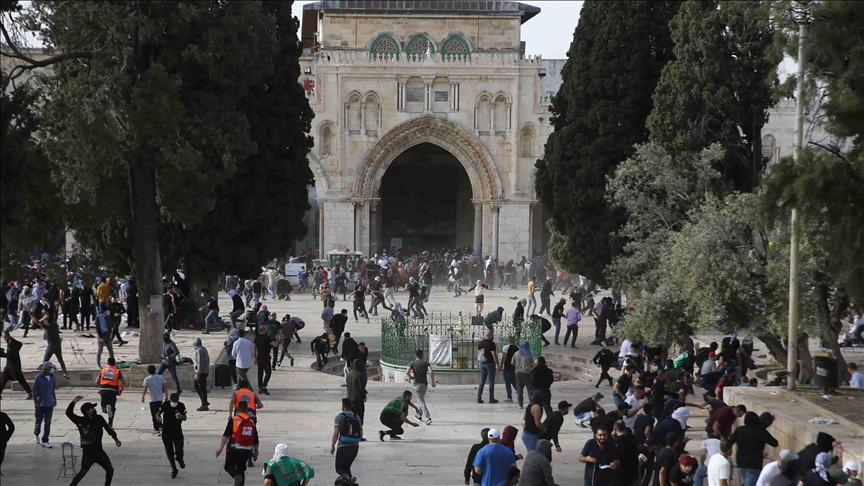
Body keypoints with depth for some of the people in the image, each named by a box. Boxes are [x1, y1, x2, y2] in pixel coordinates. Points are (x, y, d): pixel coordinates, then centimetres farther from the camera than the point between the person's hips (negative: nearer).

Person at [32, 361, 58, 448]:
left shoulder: (52, 377, 2)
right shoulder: (38, 378, -14)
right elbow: (34, 391, -10)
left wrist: (55, 399, 18)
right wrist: (35, 402, -13)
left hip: (50, 403, 4)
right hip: (40, 404, -4)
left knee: (48, 423, 1)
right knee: (39, 421, 11)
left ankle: (45, 441, 7)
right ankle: (36, 434, 40)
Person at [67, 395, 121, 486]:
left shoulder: (99, 419, 3)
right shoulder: (81, 421, -8)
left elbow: (108, 428, 12)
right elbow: (69, 413, -16)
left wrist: (115, 438, 9)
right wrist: (73, 402, -26)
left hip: (99, 451, 5)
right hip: (88, 453, -5)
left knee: (110, 469, 8)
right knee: (83, 472, -9)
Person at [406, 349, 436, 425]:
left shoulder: (413, 363, -1)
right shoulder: (426, 363, 3)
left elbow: (407, 372, -15)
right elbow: (431, 372, -11)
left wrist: (410, 377, 6)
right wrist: (433, 382, -2)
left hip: (417, 384, -4)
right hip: (424, 384, 4)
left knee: (421, 402, -9)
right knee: (421, 399, 27)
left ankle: (428, 418, -22)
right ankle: (419, 415, 41)